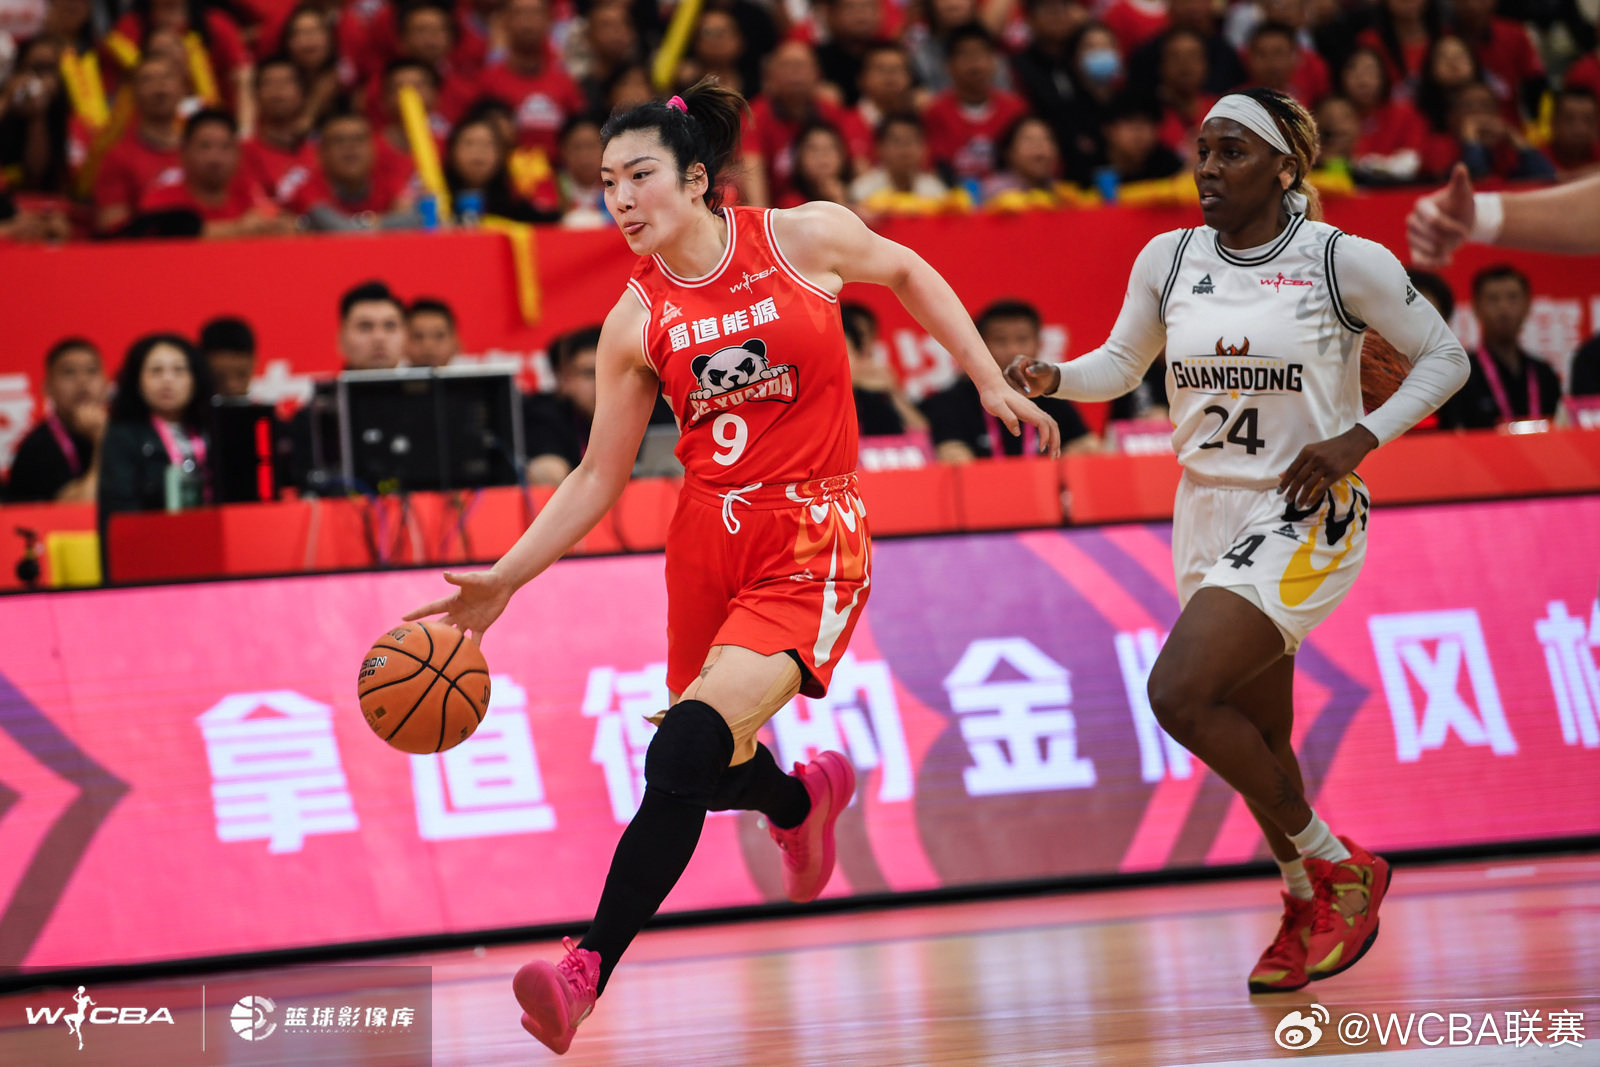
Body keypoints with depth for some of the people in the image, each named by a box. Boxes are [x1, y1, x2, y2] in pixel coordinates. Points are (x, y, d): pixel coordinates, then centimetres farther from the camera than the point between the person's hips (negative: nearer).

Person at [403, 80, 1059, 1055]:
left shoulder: (807, 237, -6)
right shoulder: (637, 323, 1)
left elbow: (907, 272, 14)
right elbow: (599, 478, 5)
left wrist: (992, 383, 11)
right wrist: (504, 582, -3)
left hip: (811, 543, -4)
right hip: (708, 539, 4)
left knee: (683, 755, -21)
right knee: (716, 771, 15)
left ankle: (588, 972, -25)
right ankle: (806, 796, 53)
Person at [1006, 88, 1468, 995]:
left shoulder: (1344, 262, -9)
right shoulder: (1169, 259, 4)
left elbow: (1445, 358, -2)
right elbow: (1120, 367, 16)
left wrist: (1361, 437, -14)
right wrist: (1052, 378, -5)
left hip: (1304, 516, -6)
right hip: (1209, 513, 6)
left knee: (1181, 692, -22)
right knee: (1257, 740, 11)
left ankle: (1339, 866, -5)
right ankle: (1308, 906, 33)